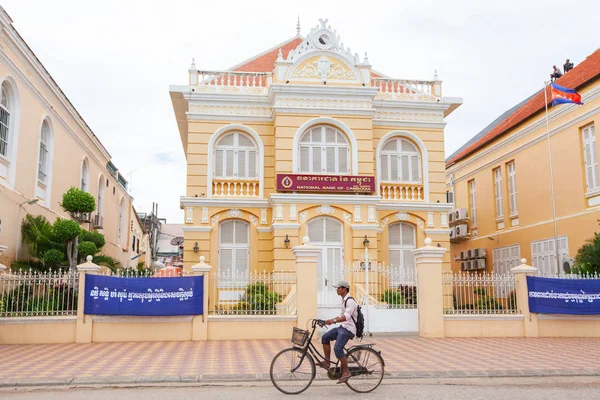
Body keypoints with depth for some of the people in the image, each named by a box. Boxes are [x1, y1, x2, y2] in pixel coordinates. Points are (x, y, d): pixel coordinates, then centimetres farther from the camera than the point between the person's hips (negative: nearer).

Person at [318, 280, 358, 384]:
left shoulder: (350, 301, -17)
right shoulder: (344, 300, 15)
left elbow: (347, 316, -30)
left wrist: (334, 321, -43)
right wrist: (330, 320, 17)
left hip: (348, 329, -10)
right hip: (342, 327, 10)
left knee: (337, 349, -19)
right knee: (325, 337, 3)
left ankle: (346, 372, -8)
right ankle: (327, 362, 7)